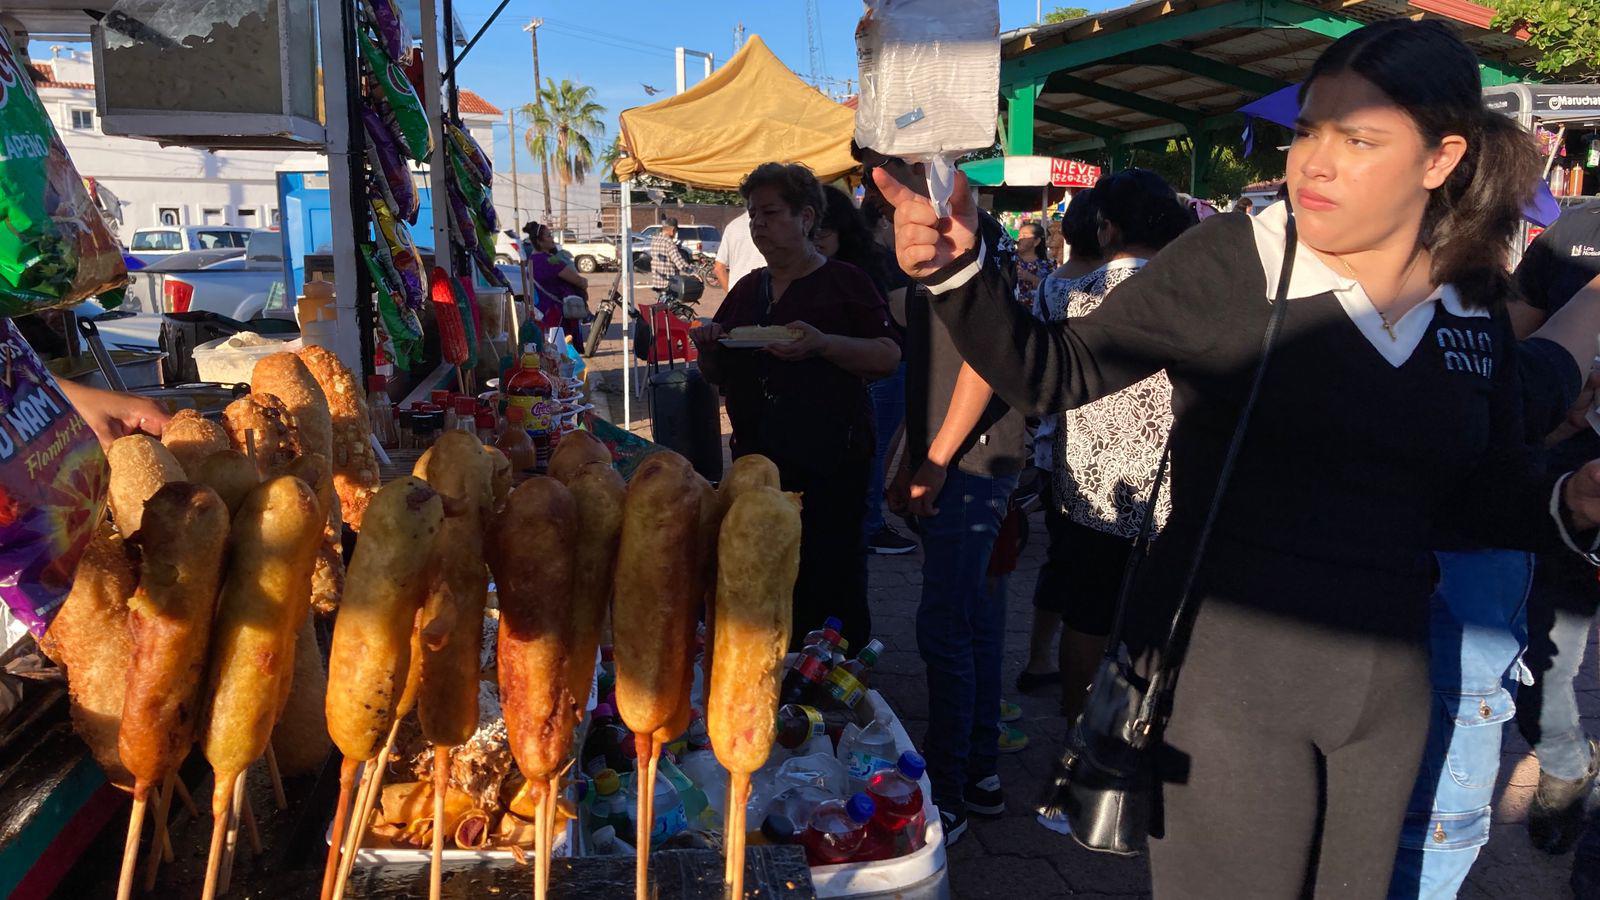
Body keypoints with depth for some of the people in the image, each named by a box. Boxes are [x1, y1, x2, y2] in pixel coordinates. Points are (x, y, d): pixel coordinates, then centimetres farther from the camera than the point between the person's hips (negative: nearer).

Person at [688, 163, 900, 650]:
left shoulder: (845, 282, -1)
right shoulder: (747, 290, 16)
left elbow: (889, 356, -11)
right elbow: (717, 375, 20)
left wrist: (823, 343, -24)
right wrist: (709, 346, -2)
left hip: (829, 461, -5)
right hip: (757, 459, 6)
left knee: (832, 581, -2)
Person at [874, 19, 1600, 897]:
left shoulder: (1475, 306, 1)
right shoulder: (1228, 263, -13)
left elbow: (1487, 492, 10)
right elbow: (1054, 372, -13)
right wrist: (957, 270, -27)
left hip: (1384, 686, 6)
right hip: (1227, 668, -5)